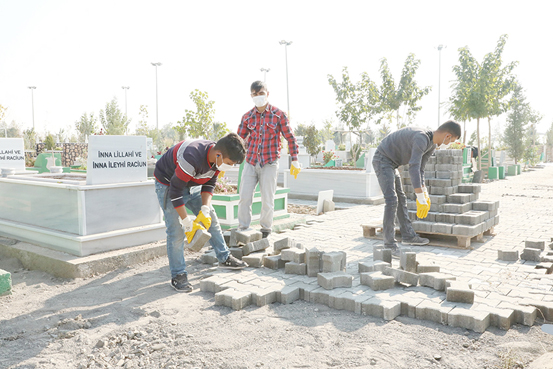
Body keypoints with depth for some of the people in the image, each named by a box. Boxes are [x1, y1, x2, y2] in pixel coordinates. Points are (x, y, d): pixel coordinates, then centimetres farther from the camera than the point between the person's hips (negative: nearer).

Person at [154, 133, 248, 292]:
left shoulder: (217, 158, -14)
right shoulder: (192, 158, -40)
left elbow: (209, 185, -2)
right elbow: (175, 191, -33)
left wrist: (205, 209, -16)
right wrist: (187, 222, -28)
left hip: (192, 185, 8)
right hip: (168, 185, -7)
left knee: (211, 220, 8)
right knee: (176, 230, -11)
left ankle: (224, 258, 22)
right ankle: (178, 276, 1)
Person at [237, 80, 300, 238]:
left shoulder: (278, 114, -2)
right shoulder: (247, 117, 6)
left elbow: (290, 138, 1)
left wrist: (295, 161, -1)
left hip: (269, 163, -2)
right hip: (250, 162, 3)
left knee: (267, 200, 2)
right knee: (244, 197, -1)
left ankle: (265, 230, 20)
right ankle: (243, 230, 11)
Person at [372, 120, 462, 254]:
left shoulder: (431, 145, 5)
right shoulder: (421, 138, -28)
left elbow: (420, 169, 9)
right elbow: (413, 168, -35)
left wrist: (424, 193, 0)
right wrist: (421, 198, -36)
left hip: (390, 163, 10)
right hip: (382, 161, -10)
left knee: (401, 198, 13)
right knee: (392, 200, -15)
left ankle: (408, 235, 22)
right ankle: (389, 243, -11)